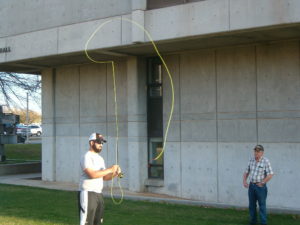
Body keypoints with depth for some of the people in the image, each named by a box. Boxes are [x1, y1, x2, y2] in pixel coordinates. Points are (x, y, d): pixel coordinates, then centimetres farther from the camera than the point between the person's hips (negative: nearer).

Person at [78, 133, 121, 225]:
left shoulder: (100, 158, 18)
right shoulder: (87, 157, -10)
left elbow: (104, 177, 18)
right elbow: (92, 174, -23)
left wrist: (115, 173, -1)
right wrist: (110, 170, -19)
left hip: (99, 194, 9)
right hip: (88, 193, -9)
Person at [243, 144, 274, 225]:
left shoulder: (266, 161, -13)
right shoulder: (251, 160, 4)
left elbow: (270, 175, -16)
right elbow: (246, 172, 12)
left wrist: (261, 183, -14)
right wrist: (244, 181, -2)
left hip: (260, 186, -5)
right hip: (251, 186, 6)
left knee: (262, 206, 1)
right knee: (252, 205, 12)